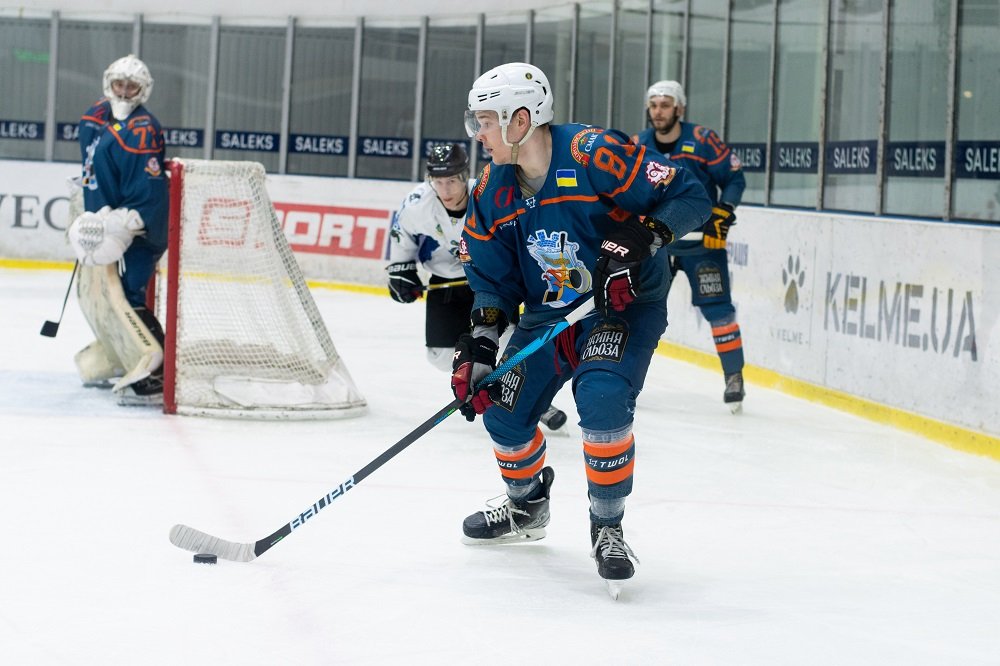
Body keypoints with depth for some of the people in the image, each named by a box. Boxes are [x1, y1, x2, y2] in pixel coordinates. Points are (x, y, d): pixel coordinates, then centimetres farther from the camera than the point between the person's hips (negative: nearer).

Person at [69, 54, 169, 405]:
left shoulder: (141, 132, -21)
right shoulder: (95, 118, 8)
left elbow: (148, 196, -26)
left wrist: (117, 225, -32)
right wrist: (88, 213, 30)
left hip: (140, 230, -10)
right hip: (105, 226, 10)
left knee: (123, 297, -20)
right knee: (92, 292, 20)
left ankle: (153, 376, -25)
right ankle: (111, 360, 37)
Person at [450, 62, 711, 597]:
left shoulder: (595, 156, -25)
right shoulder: (493, 190, -3)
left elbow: (689, 196, -22)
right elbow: (493, 278, 4)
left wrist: (640, 238, -35)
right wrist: (479, 342, -9)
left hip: (625, 304, -7)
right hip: (549, 312, 7)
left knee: (601, 402, -29)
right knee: (503, 414, 4)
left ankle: (608, 528, -9)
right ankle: (527, 508, 35)